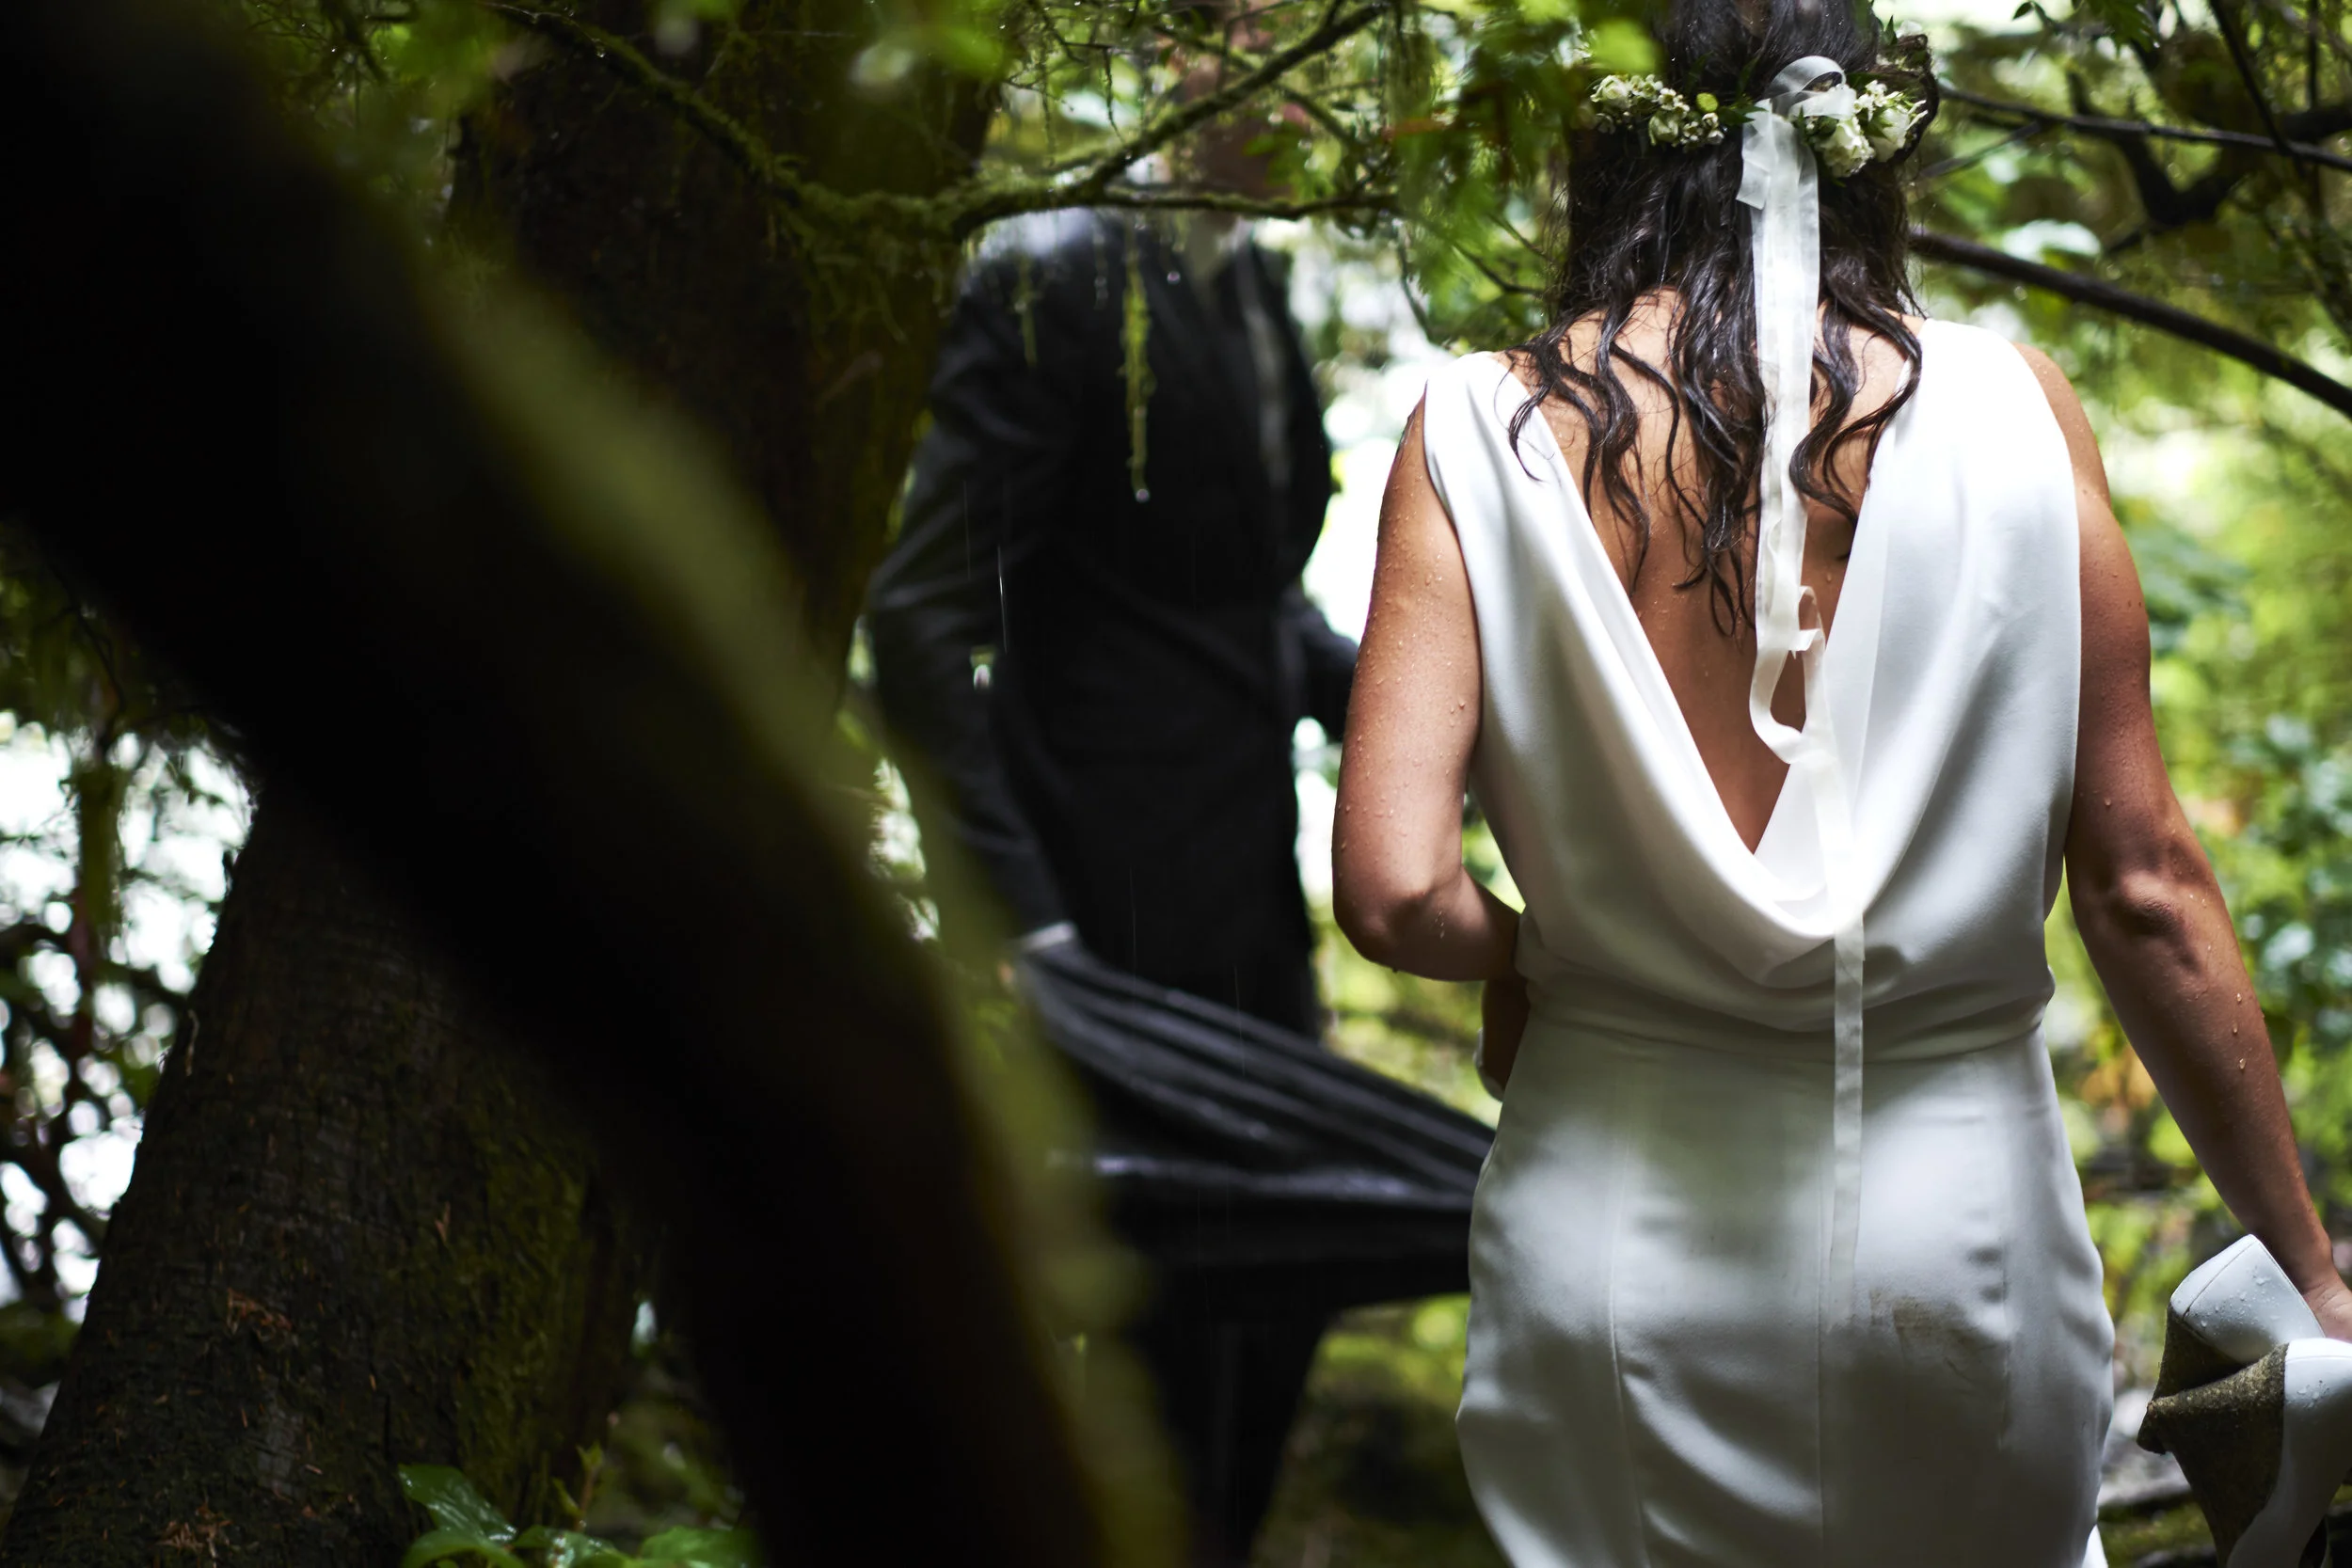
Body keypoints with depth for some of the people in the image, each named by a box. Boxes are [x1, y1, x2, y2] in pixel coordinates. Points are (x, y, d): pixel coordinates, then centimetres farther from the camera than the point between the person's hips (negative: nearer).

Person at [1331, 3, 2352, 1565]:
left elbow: (1396, 892, -15)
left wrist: (1526, 954, 8)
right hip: (1956, 1210, 0)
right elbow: (2142, 884, -5)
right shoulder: (2009, 411, -6)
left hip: (1614, 1233, 0)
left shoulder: (1487, 434, -7)